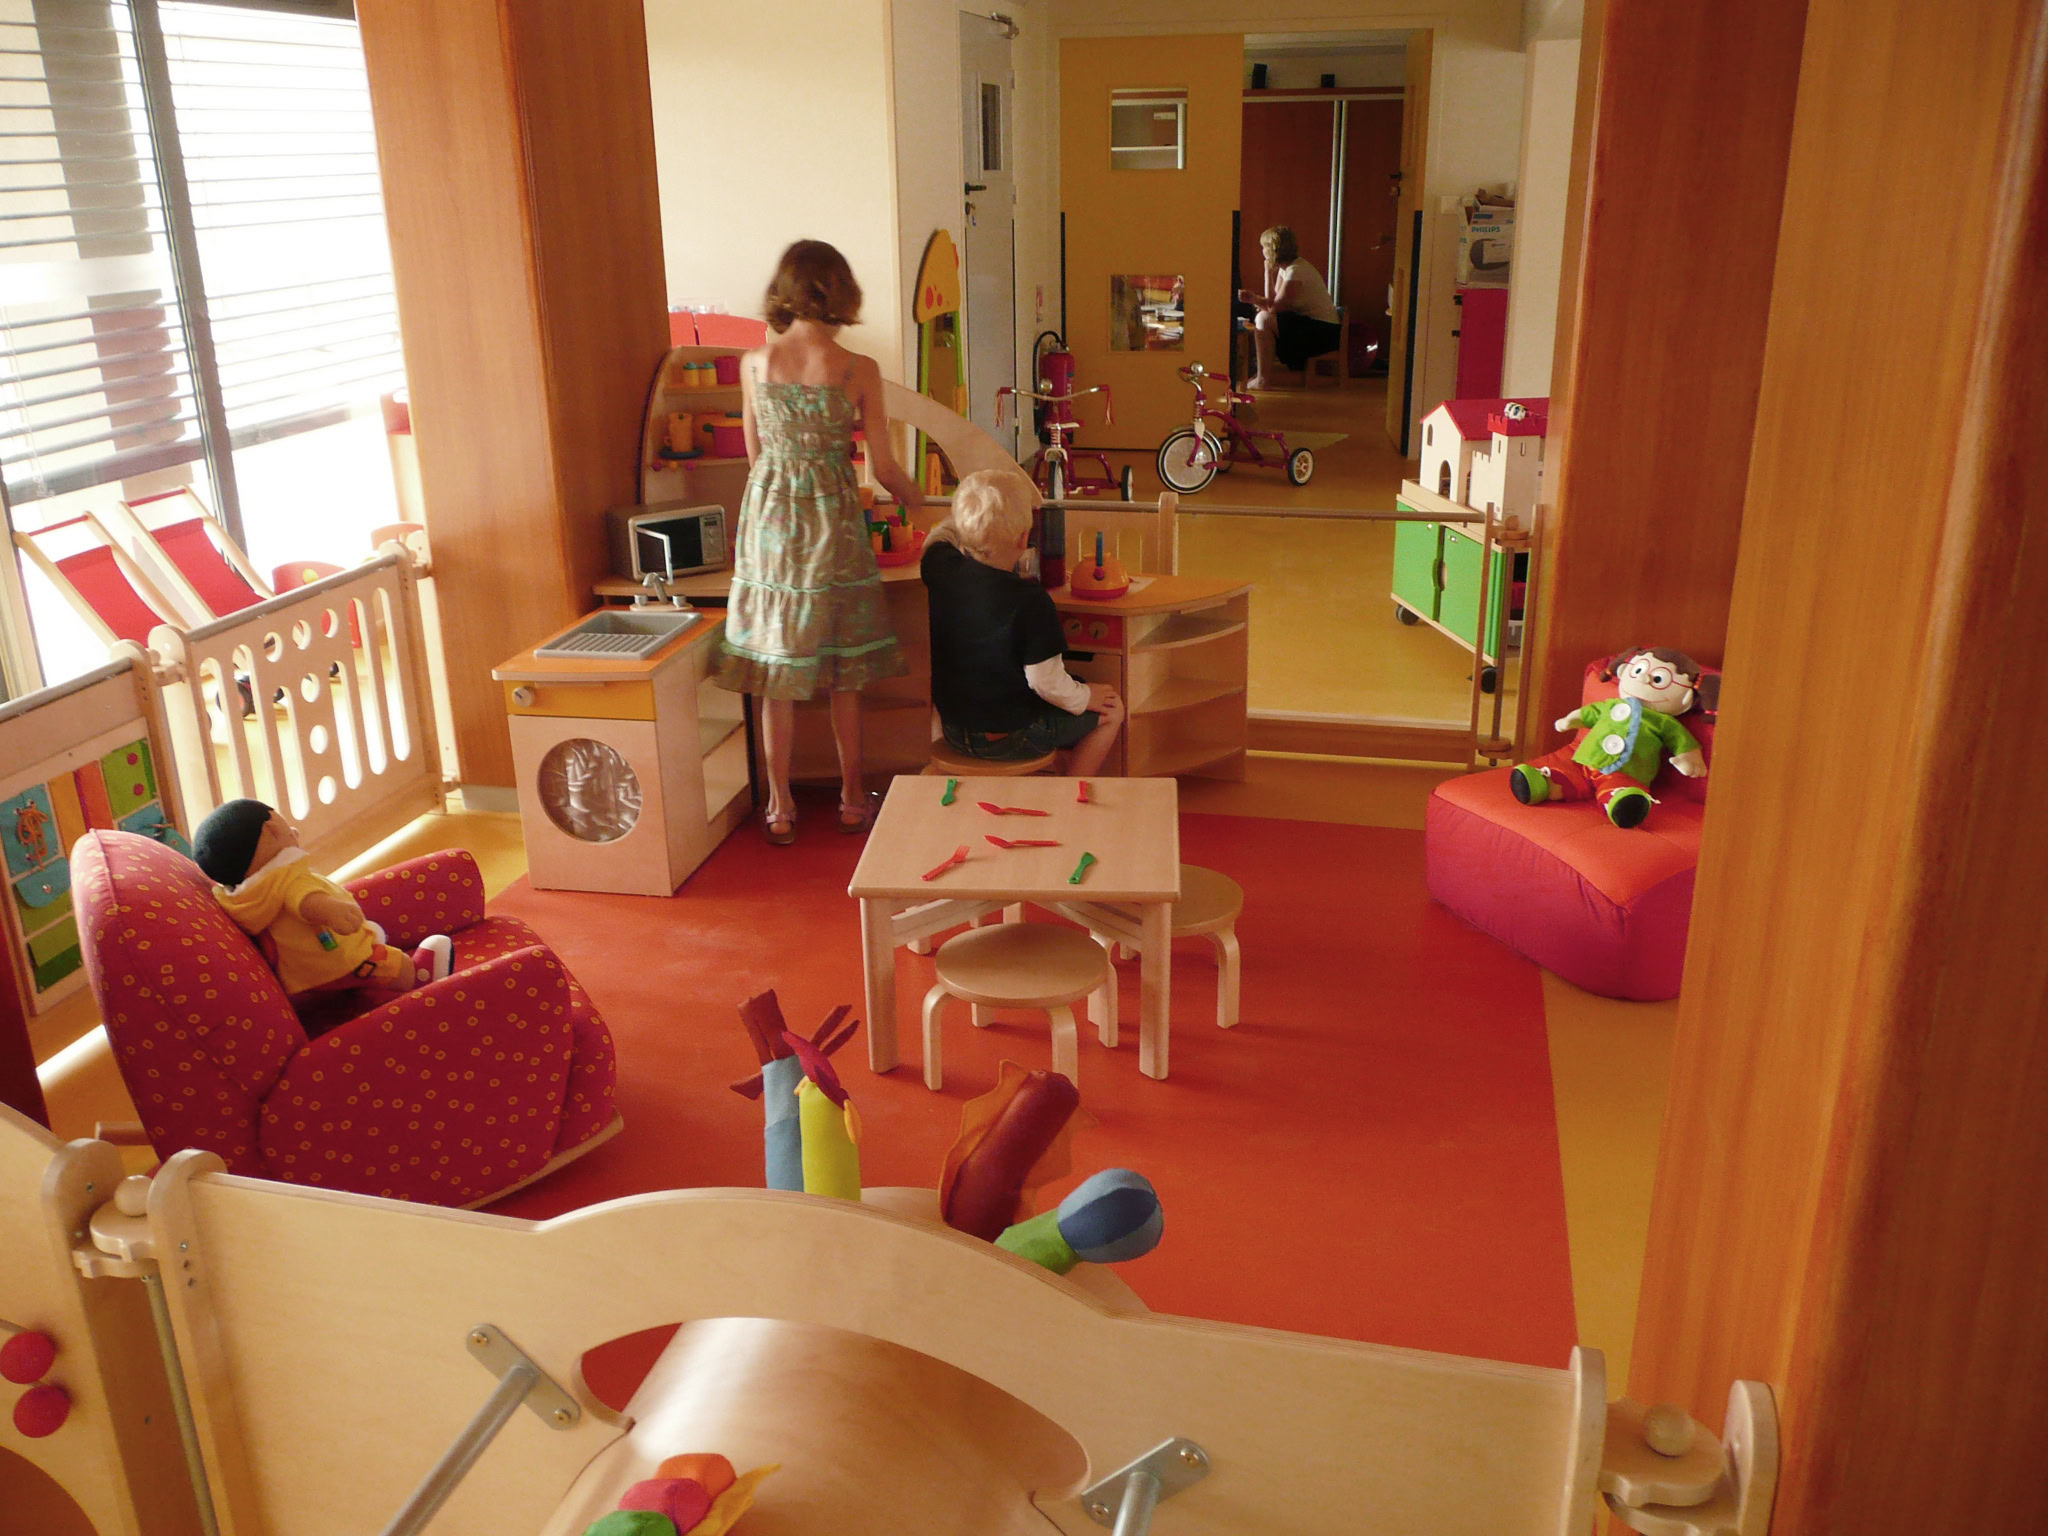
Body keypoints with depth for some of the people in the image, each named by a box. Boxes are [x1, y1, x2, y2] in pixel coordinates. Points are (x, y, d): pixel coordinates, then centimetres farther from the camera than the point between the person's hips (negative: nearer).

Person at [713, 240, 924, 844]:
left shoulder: (753, 363, -3)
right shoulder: (858, 370, -10)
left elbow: (756, 452, 9)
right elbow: (883, 468, -5)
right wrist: (917, 499, 16)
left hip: (768, 518, 2)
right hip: (833, 522, -2)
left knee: (777, 672, 9)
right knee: (843, 676, 12)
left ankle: (780, 809, 15)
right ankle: (852, 800, 22)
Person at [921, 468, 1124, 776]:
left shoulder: (939, 566, -12)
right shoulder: (1030, 601, -29)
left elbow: (942, 532, 14)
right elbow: (1047, 683, -22)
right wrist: (1085, 697, -4)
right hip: (1009, 737, -7)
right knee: (1112, 711, 14)